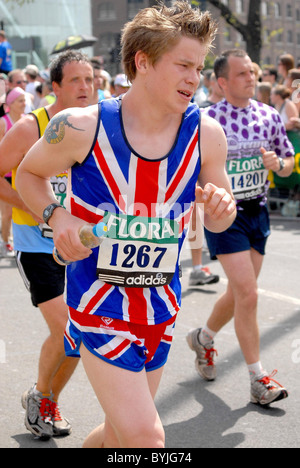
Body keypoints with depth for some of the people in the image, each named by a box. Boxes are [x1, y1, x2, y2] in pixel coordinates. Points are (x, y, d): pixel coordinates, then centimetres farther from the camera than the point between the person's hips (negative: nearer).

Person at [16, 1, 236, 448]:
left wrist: (221, 208, -16)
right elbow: (28, 173, 5)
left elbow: (216, 223, 8)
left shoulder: (206, 133, -4)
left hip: (160, 303, 5)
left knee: (120, 433, 17)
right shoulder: (82, 127, -14)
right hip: (98, 300, -4)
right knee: (145, 437, -15)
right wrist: (57, 216, -14)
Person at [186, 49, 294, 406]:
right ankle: (258, 379, -3)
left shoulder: (269, 116, 4)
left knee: (239, 294, 14)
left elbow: (289, 163, 12)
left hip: (258, 212, 6)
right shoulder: (207, 119, -10)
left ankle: (203, 338, 42)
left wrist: (277, 163, -8)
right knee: (247, 294, -11)